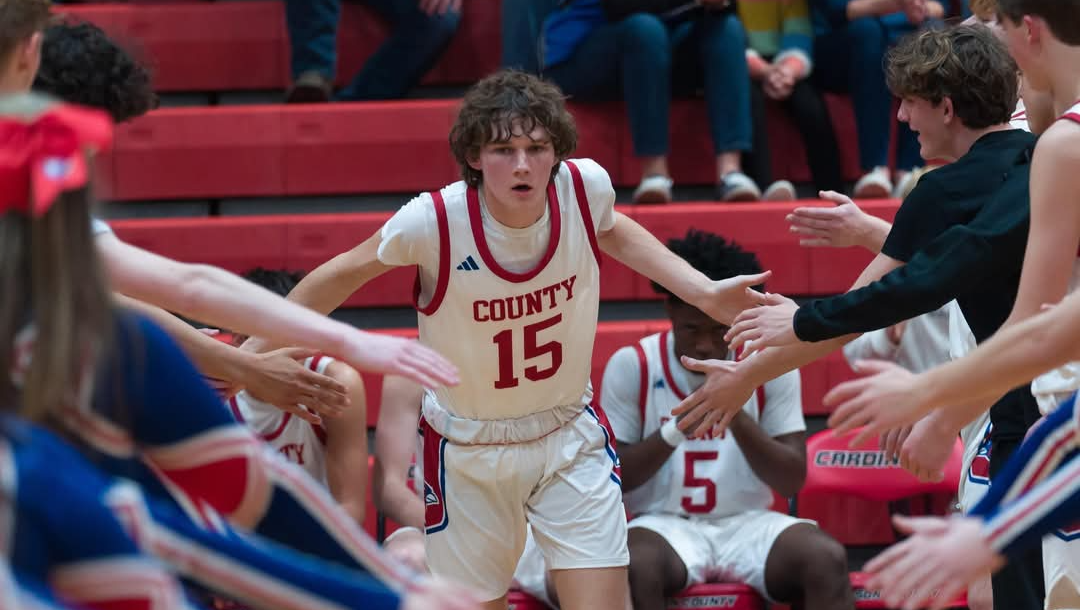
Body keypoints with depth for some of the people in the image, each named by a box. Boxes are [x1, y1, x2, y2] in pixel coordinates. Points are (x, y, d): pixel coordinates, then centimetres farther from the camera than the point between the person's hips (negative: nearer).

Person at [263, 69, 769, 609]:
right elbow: (346, 273, -5)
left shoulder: (585, 186, -16)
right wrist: (252, 352, 0)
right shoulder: (433, 221, -25)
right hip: (469, 455, -2)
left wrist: (704, 293, 5)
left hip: (573, 438, 2)